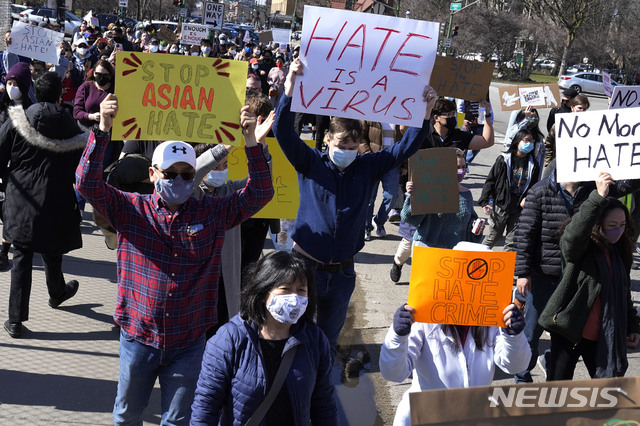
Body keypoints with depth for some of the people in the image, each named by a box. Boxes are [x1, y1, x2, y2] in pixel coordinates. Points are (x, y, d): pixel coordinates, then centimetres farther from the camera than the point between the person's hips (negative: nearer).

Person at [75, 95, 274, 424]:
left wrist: (250, 142, -14)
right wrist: (102, 130, -24)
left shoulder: (212, 213, 0)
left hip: (188, 342, 0)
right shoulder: (131, 209, -3)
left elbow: (259, 193, -2)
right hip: (138, 337, 0)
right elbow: (88, 184, -13)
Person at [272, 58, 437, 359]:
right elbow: (283, 131, -16)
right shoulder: (310, 164, -3)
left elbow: (405, 148, 0)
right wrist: (290, 85, -30)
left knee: (329, 337, 16)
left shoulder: (367, 168, 4)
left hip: (342, 272, 3)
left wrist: (426, 109, -14)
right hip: (306, 265, -3)